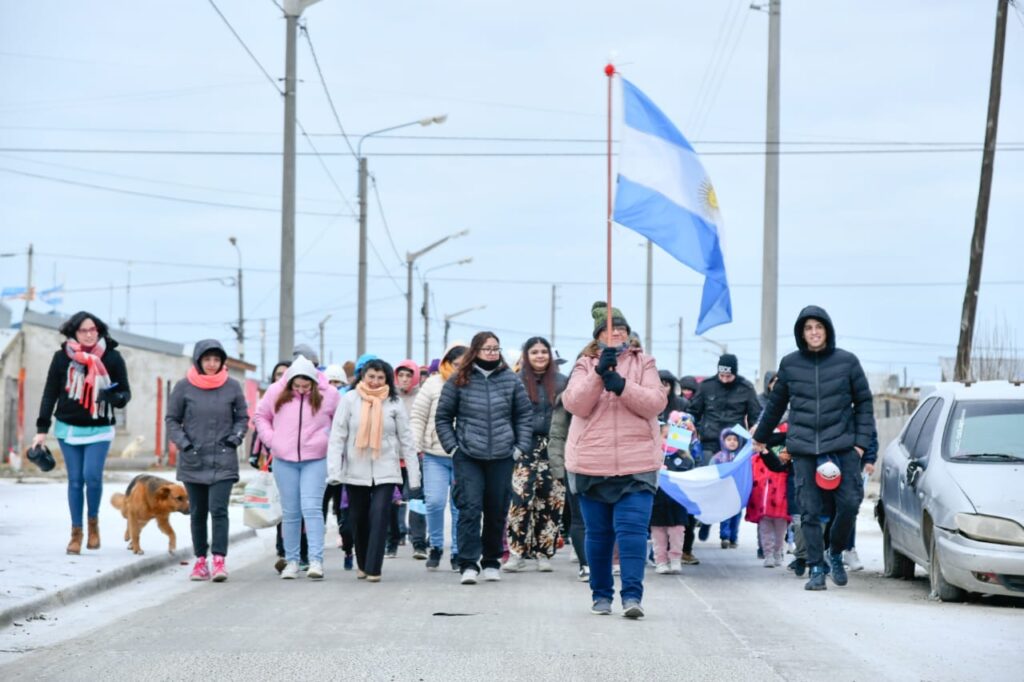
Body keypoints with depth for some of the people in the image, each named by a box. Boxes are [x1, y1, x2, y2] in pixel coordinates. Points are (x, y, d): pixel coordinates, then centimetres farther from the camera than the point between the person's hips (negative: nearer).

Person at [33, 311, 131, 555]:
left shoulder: (112, 357, -4)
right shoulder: (61, 357, -2)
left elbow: (125, 391, 2)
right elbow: (50, 393, 2)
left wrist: (116, 398, -22)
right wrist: (42, 428, -1)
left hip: (99, 429, -1)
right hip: (68, 428, 1)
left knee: (92, 476, -13)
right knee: (75, 480, 4)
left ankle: (93, 522, 12)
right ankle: (76, 532, 13)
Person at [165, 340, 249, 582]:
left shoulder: (232, 387, 2)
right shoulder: (184, 387, 0)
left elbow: (243, 417, 13)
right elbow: (171, 419, 7)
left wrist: (235, 438, -2)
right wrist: (183, 443, -5)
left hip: (223, 461, -1)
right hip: (193, 461, 1)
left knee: (218, 509, -12)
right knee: (197, 513, 8)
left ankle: (219, 560, -11)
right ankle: (200, 560, 17)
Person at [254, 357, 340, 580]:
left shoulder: (328, 395, -4)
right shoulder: (276, 392, 0)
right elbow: (260, 416, 14)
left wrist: (330, 441, -1)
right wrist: (271, 439, 2)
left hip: (315, 461, -2)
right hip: (284, 461, 2)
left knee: (312, 509, -12)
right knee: (290, 513, 7)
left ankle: (316, 561, -13)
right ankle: (291, 561, 16)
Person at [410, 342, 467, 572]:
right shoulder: (433, 385, 3)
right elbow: (418, 417, 4)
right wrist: (414, 447, -3)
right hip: (436, 455, 0)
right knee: (434, 502, -8)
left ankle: (458, 553, 13)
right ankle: (436, 546, 13)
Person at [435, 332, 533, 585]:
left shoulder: (511, 380, 6)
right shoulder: (459, 381, 2)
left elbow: (525, 415, 12)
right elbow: (443, 417, 8)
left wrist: (520, 447, 5)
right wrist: (452, 447, 0)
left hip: (502, 458, 2)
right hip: (467, 457, -2)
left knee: (497, 512, 7)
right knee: (470, 508, -11)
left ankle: (492, 562, 21)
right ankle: (468, 564, -10)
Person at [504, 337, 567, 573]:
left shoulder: (561, 382, 10)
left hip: (553, 448, 2)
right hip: (526, 447, -2)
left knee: (550, 501, 1)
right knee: (521, 497, -14)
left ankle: (543, 553, 10)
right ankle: (517, 553, -11)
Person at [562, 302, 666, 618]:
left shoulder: (643, 363, 9)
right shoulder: (585, 365, 9)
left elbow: (656, 402, -5)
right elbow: (574, 404, -7)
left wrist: (622, 385, -19)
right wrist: (598, 373, -20)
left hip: (636, 464, -1)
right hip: (591, 464, 1)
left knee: (632, 530, -12)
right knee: (598, 533, 8)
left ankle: (632, 595, -14)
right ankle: (601, 594, 19)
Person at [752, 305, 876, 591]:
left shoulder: (847, 361, 2)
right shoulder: (790, 364, 6)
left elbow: (864, 403, 9)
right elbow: (776, 404, 20)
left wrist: (862, 442, 1)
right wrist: (761, 436, 29)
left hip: (842, 445, -1)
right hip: (803, 449, 1)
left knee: (849, 503, -8)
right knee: (809, 511, -1)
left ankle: (835, 552, 16)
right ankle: (816, 568, 7)